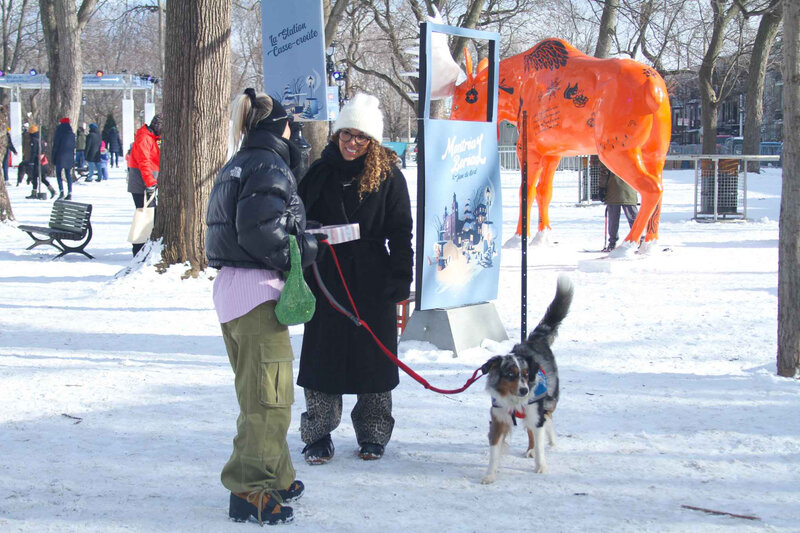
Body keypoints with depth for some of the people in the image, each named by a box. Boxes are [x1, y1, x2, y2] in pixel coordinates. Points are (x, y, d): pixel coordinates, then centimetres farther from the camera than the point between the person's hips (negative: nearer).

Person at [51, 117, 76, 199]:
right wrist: (73, 158, 16)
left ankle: (61, 191, -13)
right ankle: (69, 193, 2)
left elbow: (55, 146, -7)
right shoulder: (72, 134, 5)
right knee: (68, 175, 7)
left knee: (58, 174, 3)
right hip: (69, 157, 4)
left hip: (60, 156, -4)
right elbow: (74, 147, 9)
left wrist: (53, 158, 0)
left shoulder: (58, 133, -8)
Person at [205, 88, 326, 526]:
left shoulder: (235, 167, 16)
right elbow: (261, 233, -23)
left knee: (259, 389, 18)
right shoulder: (269, 168, -12)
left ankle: (274, 477, 28)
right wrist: (309, 247, -9)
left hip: (230, 287, 10)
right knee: (268, 394, -5)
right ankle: (251, 489, -2)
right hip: (258, 290, -10)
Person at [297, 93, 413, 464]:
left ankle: (372, 436, 20)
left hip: (373, 282, -1)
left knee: (374, 356, 6)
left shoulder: (388, 176, 0)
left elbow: (401, 233, 0)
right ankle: (318, 436, 14)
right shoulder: (319, 172, 5)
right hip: (325, 279, 1)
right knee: (322, 355, 3)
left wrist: (401, 280, -6)